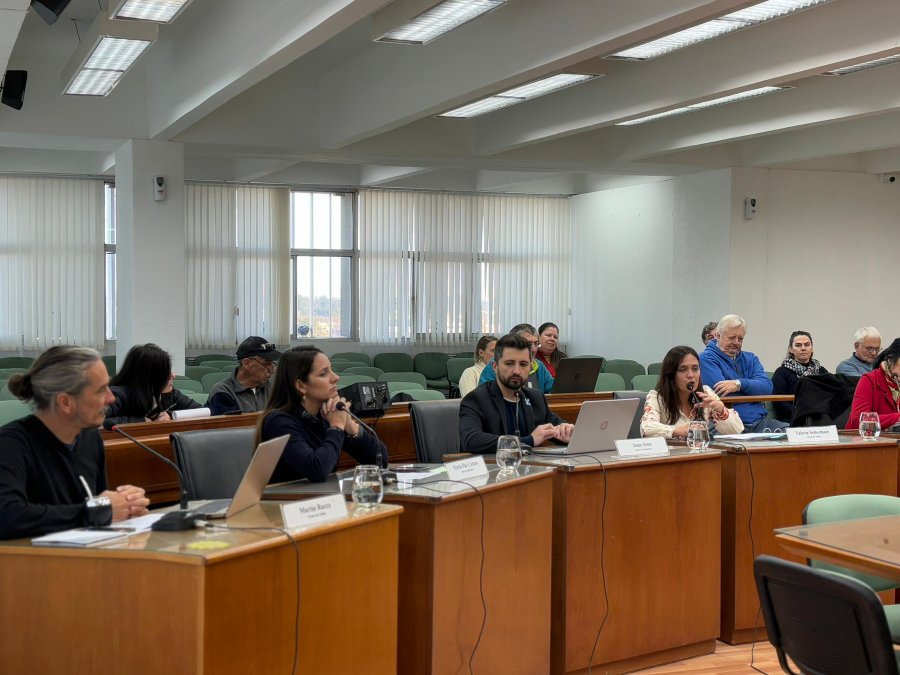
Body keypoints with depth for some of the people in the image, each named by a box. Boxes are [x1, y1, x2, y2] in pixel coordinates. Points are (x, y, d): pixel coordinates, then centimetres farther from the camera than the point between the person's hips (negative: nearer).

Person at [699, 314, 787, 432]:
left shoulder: (750, 358, 21)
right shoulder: (706, 358, 1)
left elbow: (767, 386, 3)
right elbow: (721, 392, -13)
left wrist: (740, 384, -16)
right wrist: (753, 387, 2)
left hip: (760, 421, 6)